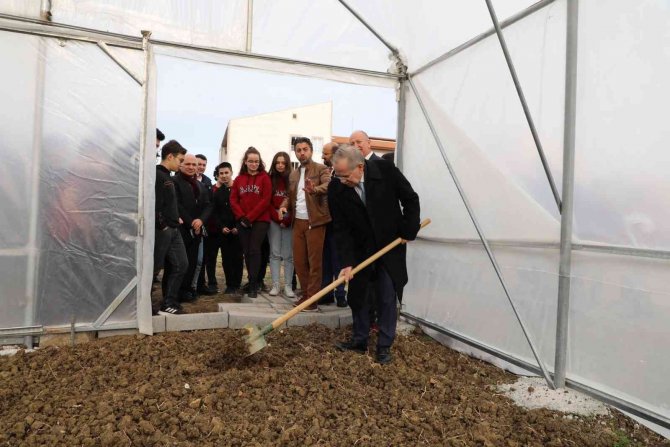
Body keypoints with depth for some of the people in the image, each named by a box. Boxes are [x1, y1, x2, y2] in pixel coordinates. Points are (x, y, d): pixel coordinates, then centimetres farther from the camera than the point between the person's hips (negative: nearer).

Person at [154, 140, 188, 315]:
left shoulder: (167, 177, 17)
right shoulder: (157, 175, -14)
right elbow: (154, 204, -21)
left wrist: (176, 218, 10)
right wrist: (162, 225, -18)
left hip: (173, 229, 10)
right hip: (161, 230, -10)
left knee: (180, 264, 9)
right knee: (154, 267, 0)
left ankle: (169, 304, 15)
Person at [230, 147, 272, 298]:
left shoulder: (264, 177, 0)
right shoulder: (239, 179, 11)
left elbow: (265, 200, -8)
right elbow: (233, 200, 7)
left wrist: (250, 217, -12)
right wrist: (241, 217, -8)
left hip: (260, 220, -4)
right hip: (242, 222, 4)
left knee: (254, 250, -11)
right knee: (246, 251, 6)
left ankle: (253, 285, -7)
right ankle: (253, 282, 20)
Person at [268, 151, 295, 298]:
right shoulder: (270, 180, 7)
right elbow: (267, 202, 4)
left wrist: (287, 220, -10)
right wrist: (277, 218, -6)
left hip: (289, 221, -1)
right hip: (274, 221, 2)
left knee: (288, 254, 0)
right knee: (275, 253, 1)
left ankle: (288, 286, 4)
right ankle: (275, 285, 4)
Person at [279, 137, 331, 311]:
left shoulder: (321, 169, -3)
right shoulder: (293, 175, 18)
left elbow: (328, 186, -21)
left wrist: (314, 189, -42)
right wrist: (284, 206, -1)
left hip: (315, 221, -6)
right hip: (298, 221, 7)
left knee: (314, 261, -3)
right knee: (298, 260, 9)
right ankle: (305, 294, 21)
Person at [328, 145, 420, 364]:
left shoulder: (385, 170, -20)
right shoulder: (336, 188, -17)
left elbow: (410, 199, -7)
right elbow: (341, 228, -14)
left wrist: (408, 231, -8)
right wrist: (347, 262, -20)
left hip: (390, 246, -2)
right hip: (359, 249, 2)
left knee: (387, 297, 1)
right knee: (357, 294, 9)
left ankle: (384, 345, 15)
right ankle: (359, 339, 27)